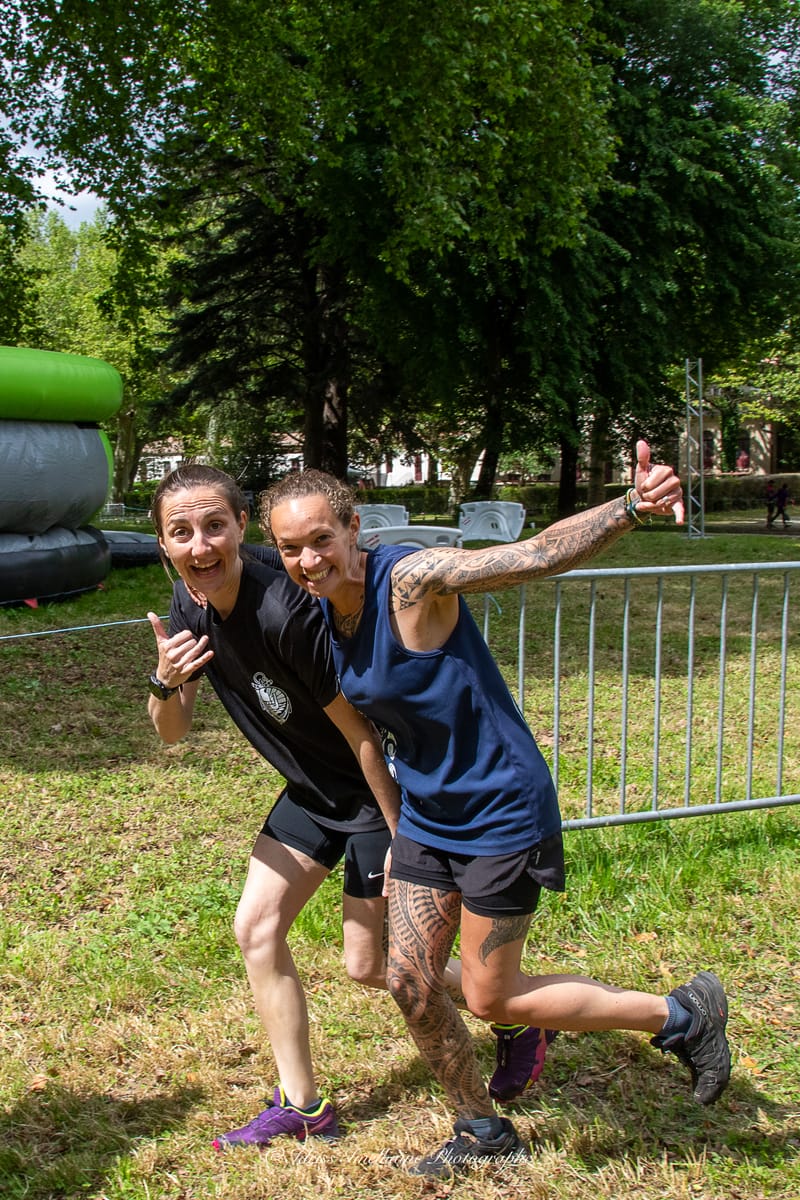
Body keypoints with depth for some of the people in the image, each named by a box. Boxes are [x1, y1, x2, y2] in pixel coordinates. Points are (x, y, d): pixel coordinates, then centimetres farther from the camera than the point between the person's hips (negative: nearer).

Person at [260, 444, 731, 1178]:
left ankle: (684, 1015, 20)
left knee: (490, 998, 2)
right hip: (426, 816, 8)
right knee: (410, 984, 8)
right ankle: (484, 1132, 32)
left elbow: (536, 555, -36)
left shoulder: (413, 579, -23)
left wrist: (631, 508, -51)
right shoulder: (323, 616, 1)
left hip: (502, 813, -8)